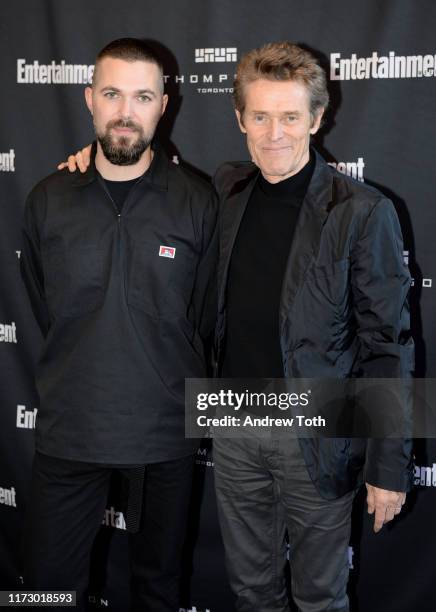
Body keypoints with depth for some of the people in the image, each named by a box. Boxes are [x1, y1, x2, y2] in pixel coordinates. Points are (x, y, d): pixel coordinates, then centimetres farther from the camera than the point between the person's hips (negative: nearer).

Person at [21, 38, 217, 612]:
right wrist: (86, 377, 10)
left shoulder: (198, 202, -6)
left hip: (165, 429, -1)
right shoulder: (48, 200, -1)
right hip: (69, 428, 2)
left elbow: (204, 319, 2)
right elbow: (44, 309, 10)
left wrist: (164, 386, 8)